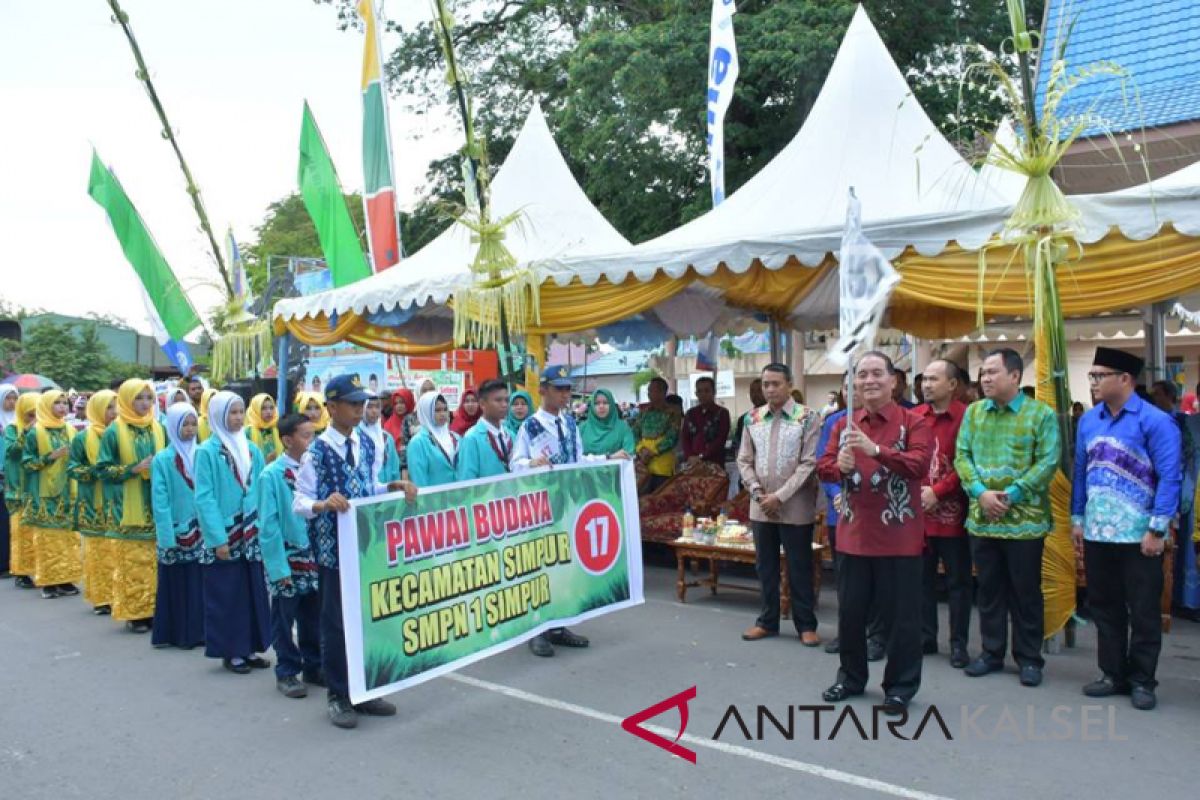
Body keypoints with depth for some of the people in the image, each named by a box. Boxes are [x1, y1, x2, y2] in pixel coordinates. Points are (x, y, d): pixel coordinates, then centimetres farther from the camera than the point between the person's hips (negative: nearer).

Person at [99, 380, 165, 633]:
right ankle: (134, 613, 6)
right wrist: (135, 469, -16)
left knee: (157, 560, 4)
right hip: (129, 511, -4)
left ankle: (153, 609, 13)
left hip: (156, 507, 4)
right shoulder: (114, 432, -3)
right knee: (133, 560, -2)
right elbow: (105, 469, -4)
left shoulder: (159, 430, 9)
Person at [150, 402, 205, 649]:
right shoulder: (162, 459, -4)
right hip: (176, 530, -3)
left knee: (200, 580, 6)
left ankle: (199, 630, 16)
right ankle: (176, 633, 14)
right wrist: (167, 536, -14)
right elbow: (159, 501, -7)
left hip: (201, 529, 3)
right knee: (177, 582, 4)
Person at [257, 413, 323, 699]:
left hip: (314, 556, 4)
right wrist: (279, 566, -12)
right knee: (285, 620, 9)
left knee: (314, 618, 14)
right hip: (288, 559, -4)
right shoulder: (271, 475, -11)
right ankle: (287, 672, 23)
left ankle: (313, 667, 29)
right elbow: (268, 525, -11)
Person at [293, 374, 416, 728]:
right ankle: (338, 696, 19)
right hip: (333, 549, -6)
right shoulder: (318, 451, -12)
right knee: (336, 622, 4)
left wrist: (394, 485, -2)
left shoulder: (366, 444, 7)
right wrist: (323, 504, -32)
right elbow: (299, 502, -12)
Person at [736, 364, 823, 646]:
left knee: (799, 567, 5)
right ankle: (768, 621, 25)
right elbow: (744, 460, 9)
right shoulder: (753, 418, 8)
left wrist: (781, 496, -15)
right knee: (765, 566, 12)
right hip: (761, 506, 4)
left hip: (795, 507, -4)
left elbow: (809, 463, -11)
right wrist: (757, 491, -6)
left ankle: (806, 625, 17)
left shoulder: (808, 418, -5)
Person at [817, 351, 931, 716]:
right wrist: (839, 466, -17)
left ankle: (900, 685, 21)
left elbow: (919, 464, -21)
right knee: (850, 609, 13)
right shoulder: (843, 424, 8)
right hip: (854, 533, 4)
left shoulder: (913, 422, -6)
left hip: (898, 535, -4)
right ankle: (851, 677, 30)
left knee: (901, 614, 5)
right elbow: (823, 467, 6)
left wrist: (876, 450, -33)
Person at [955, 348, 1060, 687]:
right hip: (982, 518, 4)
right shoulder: (973, 413, 8)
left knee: (1026, 592, 6)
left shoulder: (1041, 414, -4)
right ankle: (992, 652, 25)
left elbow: (1047, 462, -10)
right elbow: (962, 456, 3)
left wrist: (1011, 495, -17)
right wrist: (981, 493, -12)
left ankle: (1029, 658, 20)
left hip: (1024, 519, -3)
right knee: (989, 589, 12)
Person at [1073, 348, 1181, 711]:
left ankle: (1142, 680, 21)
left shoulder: (1155, 421, -11)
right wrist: (1077, 520, 9)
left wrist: (1157, 530, -16)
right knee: (1104, 607, 14)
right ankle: (1113, 673, 27)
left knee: (1143, 611, 7)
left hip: (1138, 535, -5)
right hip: (1097, 533, 5)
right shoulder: (1088, 421, 5)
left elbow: (1169, 477, -13)